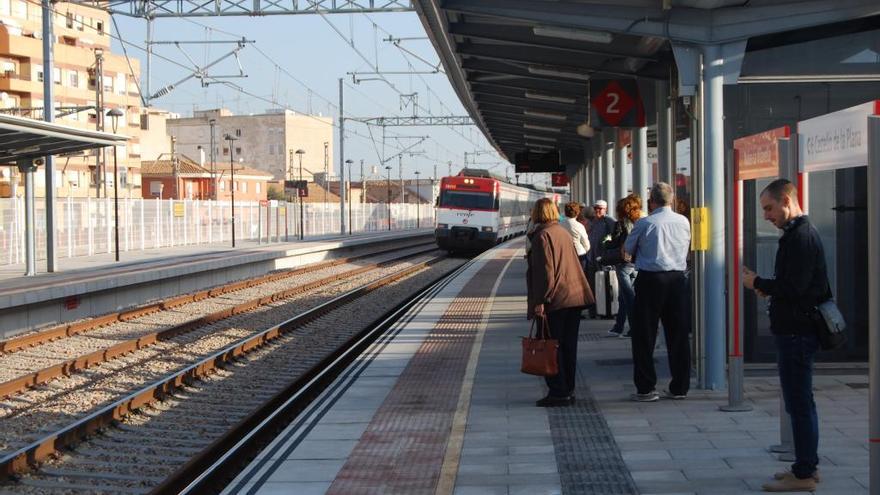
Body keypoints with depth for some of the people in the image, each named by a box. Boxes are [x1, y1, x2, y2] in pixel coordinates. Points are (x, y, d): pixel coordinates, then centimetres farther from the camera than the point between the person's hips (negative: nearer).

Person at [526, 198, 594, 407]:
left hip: (555, 301, -8)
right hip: (575, 297, 8)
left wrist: (540, 301, -17)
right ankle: (568, 390, 17)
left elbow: (545, 271, -17)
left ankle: (558, 392, -2)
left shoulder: (542, 235, -11)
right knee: (568, 346, 12)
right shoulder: (563, 232, 14)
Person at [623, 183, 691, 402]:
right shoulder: (684, 222, 5)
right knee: (678, 334, 10)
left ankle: (646, 388, 3)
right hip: (677, 279, 4)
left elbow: (627, 252, 3)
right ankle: (680, 387, 13)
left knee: (644, 335, 4)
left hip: (650, 280, -4)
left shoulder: (644, 224, -8)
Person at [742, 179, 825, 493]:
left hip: (796, 333, -11)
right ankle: (808, 466, 25)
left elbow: (794, 288, -23)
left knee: (799, 403, -6)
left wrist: (758, 284, -10)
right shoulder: (802, 233, 16)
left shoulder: (800, 237, -17)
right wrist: (769, 288, 6)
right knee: (801, 402, 16)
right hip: (798, 329, 11)